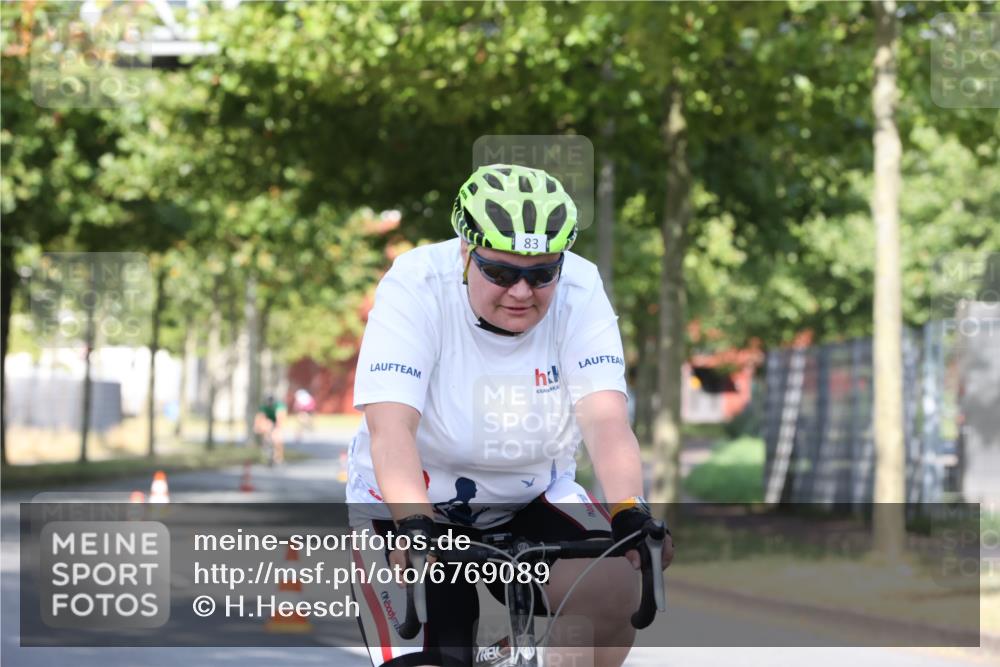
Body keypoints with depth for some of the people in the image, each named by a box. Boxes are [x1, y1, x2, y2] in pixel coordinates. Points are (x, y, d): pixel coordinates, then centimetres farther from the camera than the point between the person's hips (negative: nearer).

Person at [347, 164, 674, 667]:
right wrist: (414, 523, -49)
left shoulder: (579, 292, -15)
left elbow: (606, 419, -26)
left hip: (530, 502, 2)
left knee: (613, 589, -25)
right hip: (409, 508, -2)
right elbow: (390, 424, -32)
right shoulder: (416, 287, -21)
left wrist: (630, 512, -44)